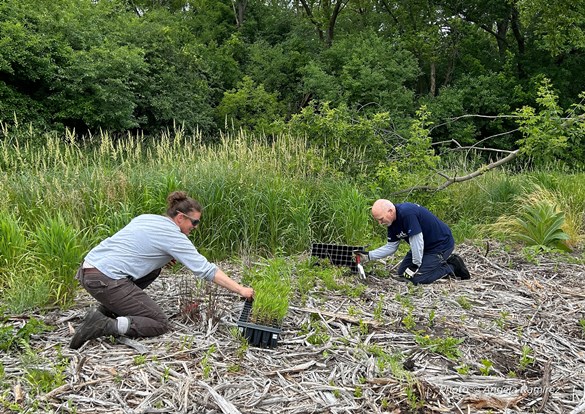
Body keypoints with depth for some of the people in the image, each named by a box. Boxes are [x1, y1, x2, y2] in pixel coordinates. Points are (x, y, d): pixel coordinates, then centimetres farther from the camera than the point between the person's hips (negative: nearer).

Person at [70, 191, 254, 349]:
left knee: (153, 269, 26)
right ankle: (102, 325, -15)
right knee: (160, 324, 0)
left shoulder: (147, 218, 17)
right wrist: (240, 289, -5)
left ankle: (106, 310, 16)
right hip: (105, 280, -9)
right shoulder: (173, 236, -6)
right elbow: (206, 269, -8)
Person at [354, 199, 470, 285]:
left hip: (441, 243, -10)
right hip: (426, 246, 10)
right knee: (402, 272, 10)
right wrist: (368, 256, -2)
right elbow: (391, 247, 6)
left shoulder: (407, 213, -31)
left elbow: (416, 240, -28)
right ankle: (443, 261, 17)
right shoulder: (392, 222, -2)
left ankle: (452, 266, 3)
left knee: (418, 278, -16)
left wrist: (416, 265, -18)